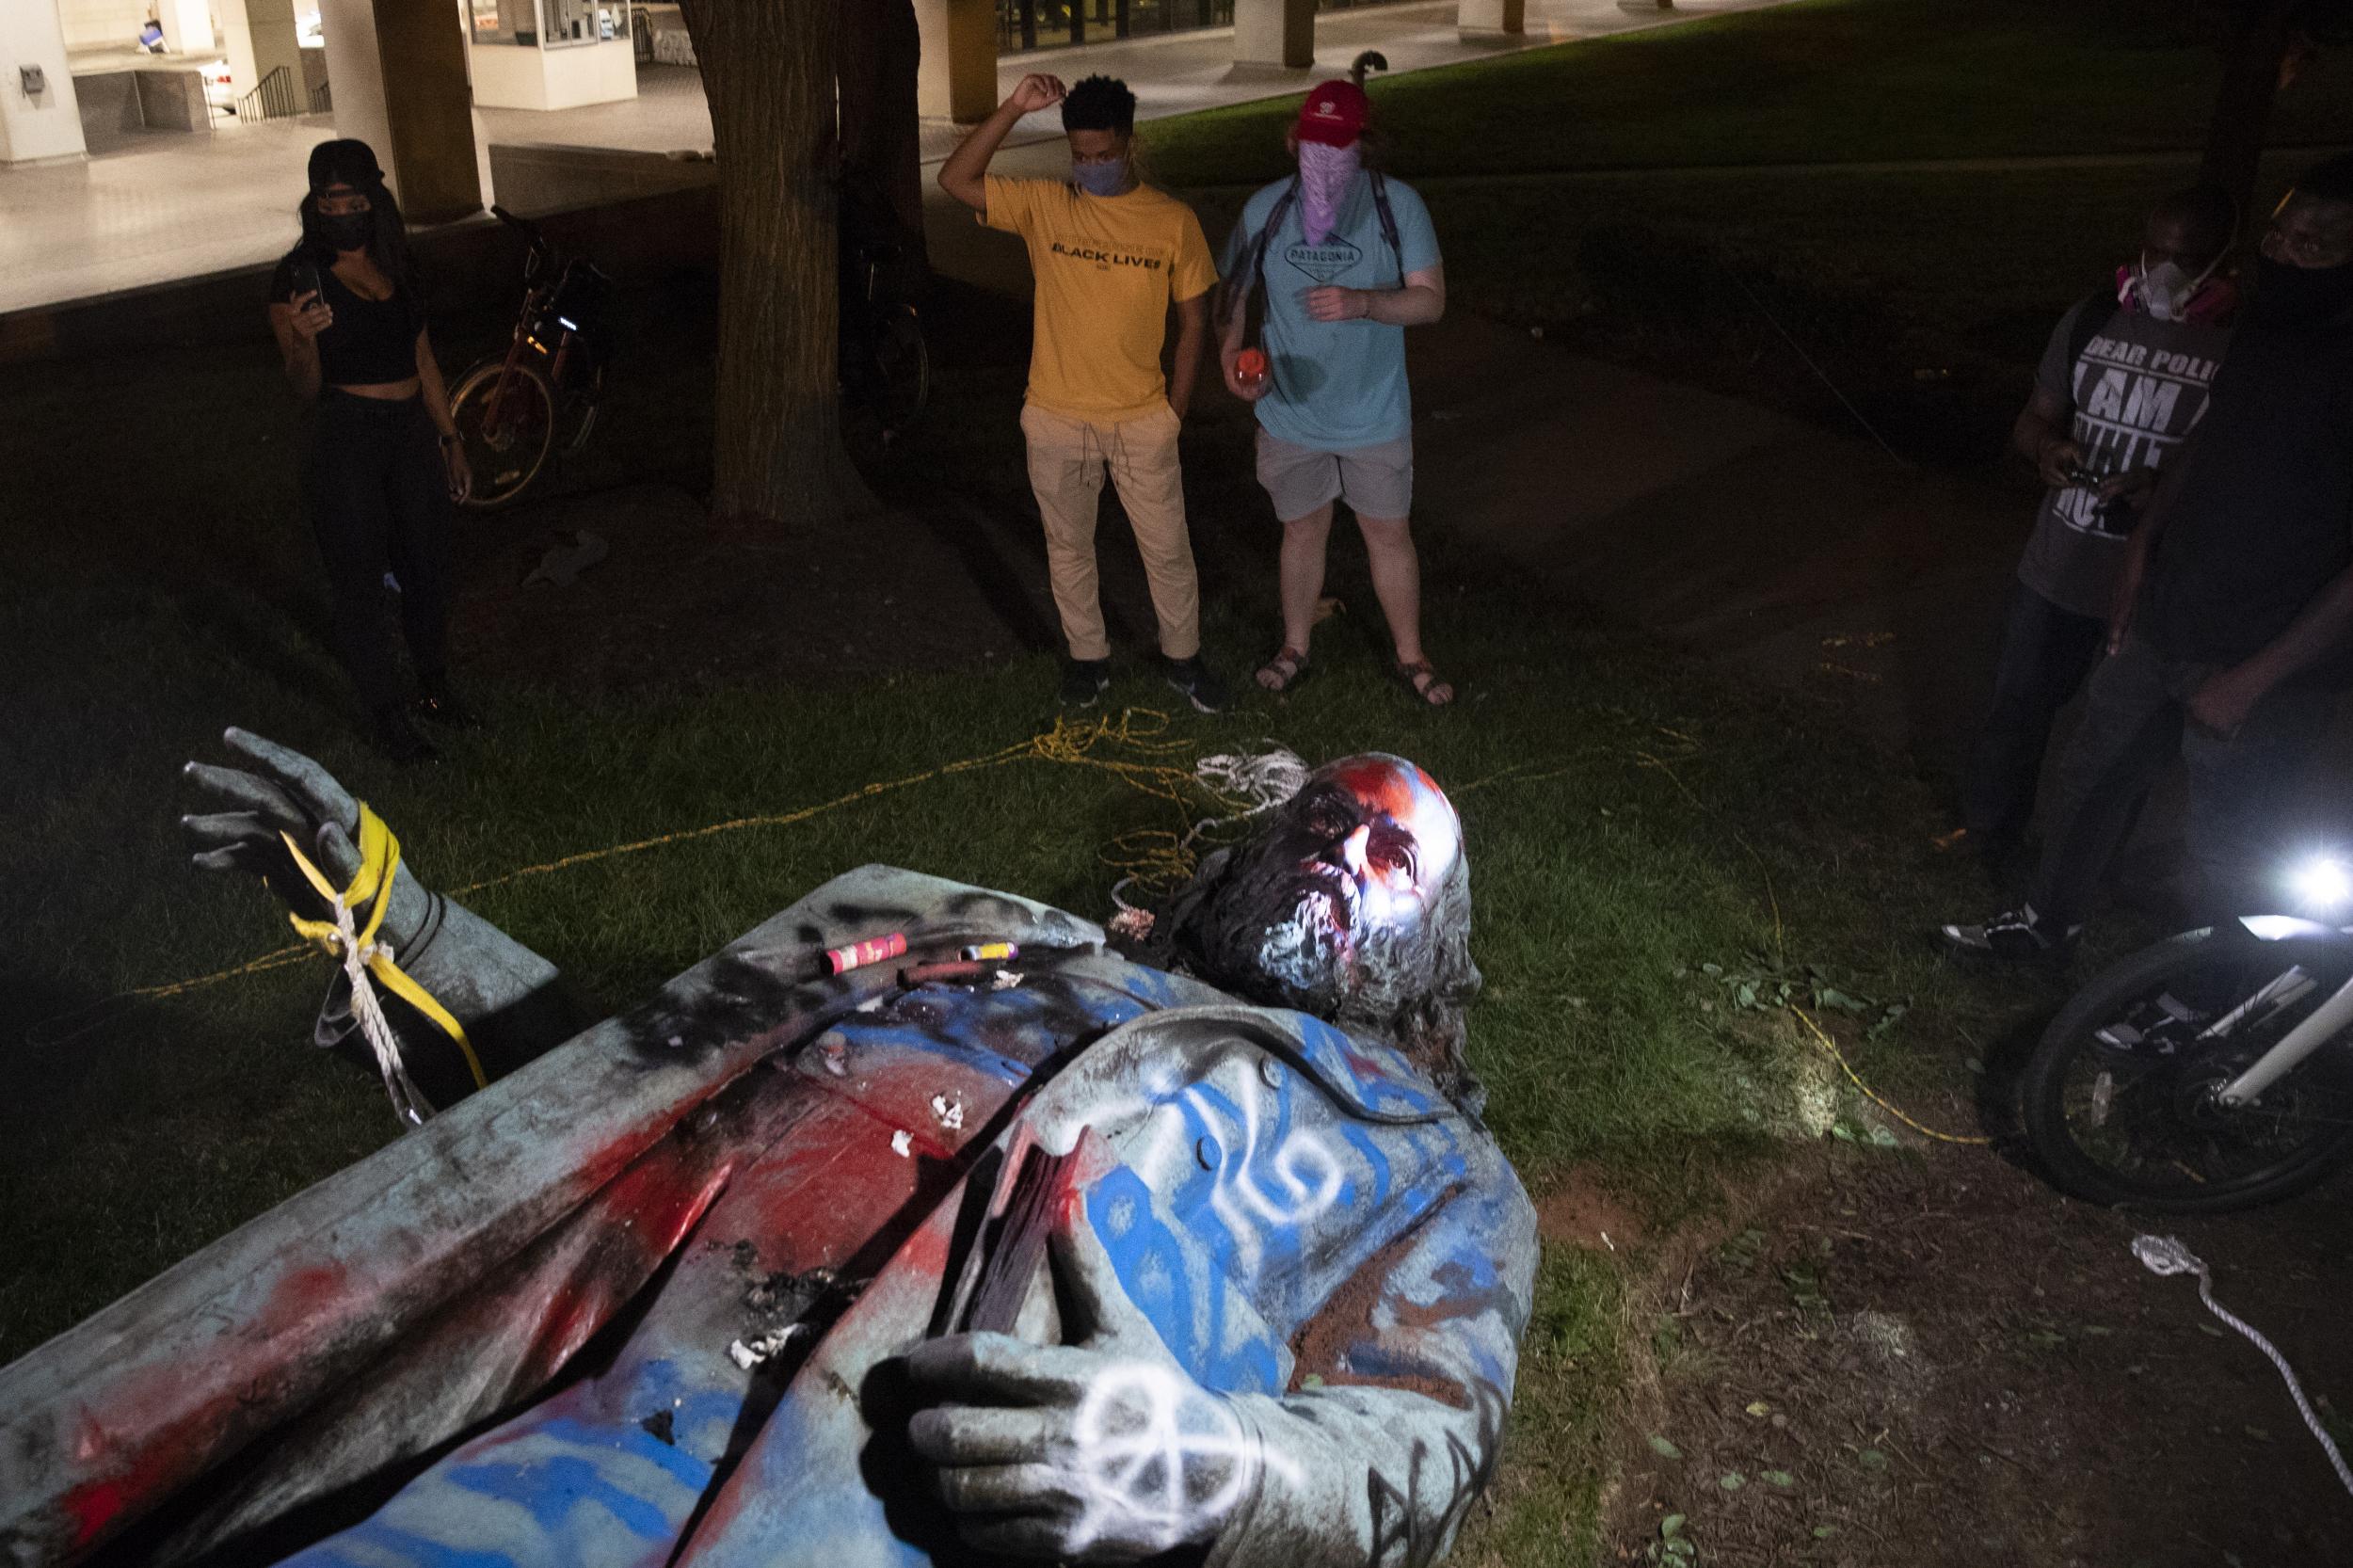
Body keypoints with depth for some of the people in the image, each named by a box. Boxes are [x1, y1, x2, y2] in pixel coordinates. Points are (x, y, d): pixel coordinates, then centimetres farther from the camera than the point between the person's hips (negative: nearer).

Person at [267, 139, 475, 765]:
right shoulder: (298, 276, -8)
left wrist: (450, 440, 16)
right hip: (345, 438, -5)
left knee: (428, 567, 16)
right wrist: (302, 341, -30)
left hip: (411, 432, 6)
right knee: (360, 582, 3)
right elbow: (306, 390, -10)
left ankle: (434, 688, 35)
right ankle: (387, 715, 16)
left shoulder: (396, 267, 8)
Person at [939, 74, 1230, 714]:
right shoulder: (1043, 205, -5)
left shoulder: (1173, 221, -6)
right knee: (1068, 548, 14)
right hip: (1056, 419, 1)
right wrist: (1014, 108, -21)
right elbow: (954, 180, -14)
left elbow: (1193, 319, 1)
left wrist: (1175, 408, -1)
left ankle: (1182, 657, 29)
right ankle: (1089, 657, 33)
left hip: (1142, 420, -1)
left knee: (1167, 548, 9)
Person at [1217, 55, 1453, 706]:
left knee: (1388, 534, 11)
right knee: (1303, 531, 17)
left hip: (1374, 414, -1)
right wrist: (1230, 354, -15)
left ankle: (1411, 657, 29)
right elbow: (1234, 293, 4)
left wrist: (1364, 303, -30)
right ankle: (1294, 649, 36)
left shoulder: (1397, 205, -12)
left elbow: (1431, 299, -12)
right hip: (1291, 412, 1)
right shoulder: (1267, 208, -6)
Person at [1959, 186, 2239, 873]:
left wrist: (2167, 486, -27)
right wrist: (2045, 448, -15)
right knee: (2018, 710, 13)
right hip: (2057, 571, 3)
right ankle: (1986, 837, 34)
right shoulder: (2093, 319, 1)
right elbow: (2034, 420, 9)